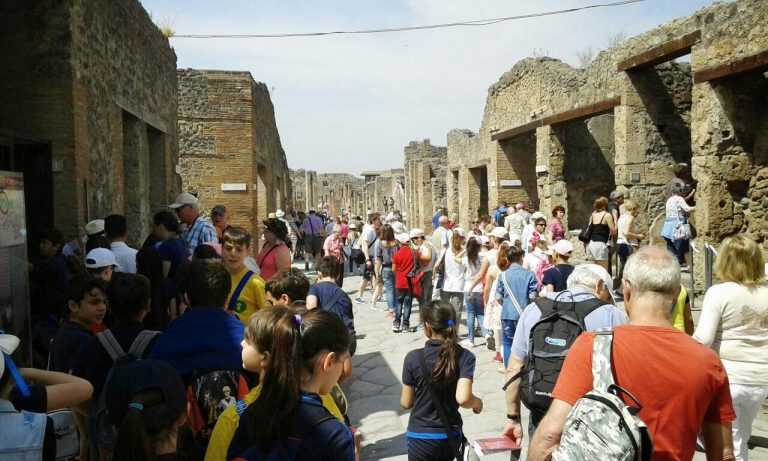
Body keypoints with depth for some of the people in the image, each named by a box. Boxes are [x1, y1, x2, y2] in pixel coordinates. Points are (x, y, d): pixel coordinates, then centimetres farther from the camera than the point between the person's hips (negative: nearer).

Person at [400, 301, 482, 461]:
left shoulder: (413, 358, -13)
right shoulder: (465, 357, -11)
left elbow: (406, 403, -5)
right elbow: (462, 398, -23)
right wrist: (477, 402, -2)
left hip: (421, 438, -2)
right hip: (450, 437, 3)